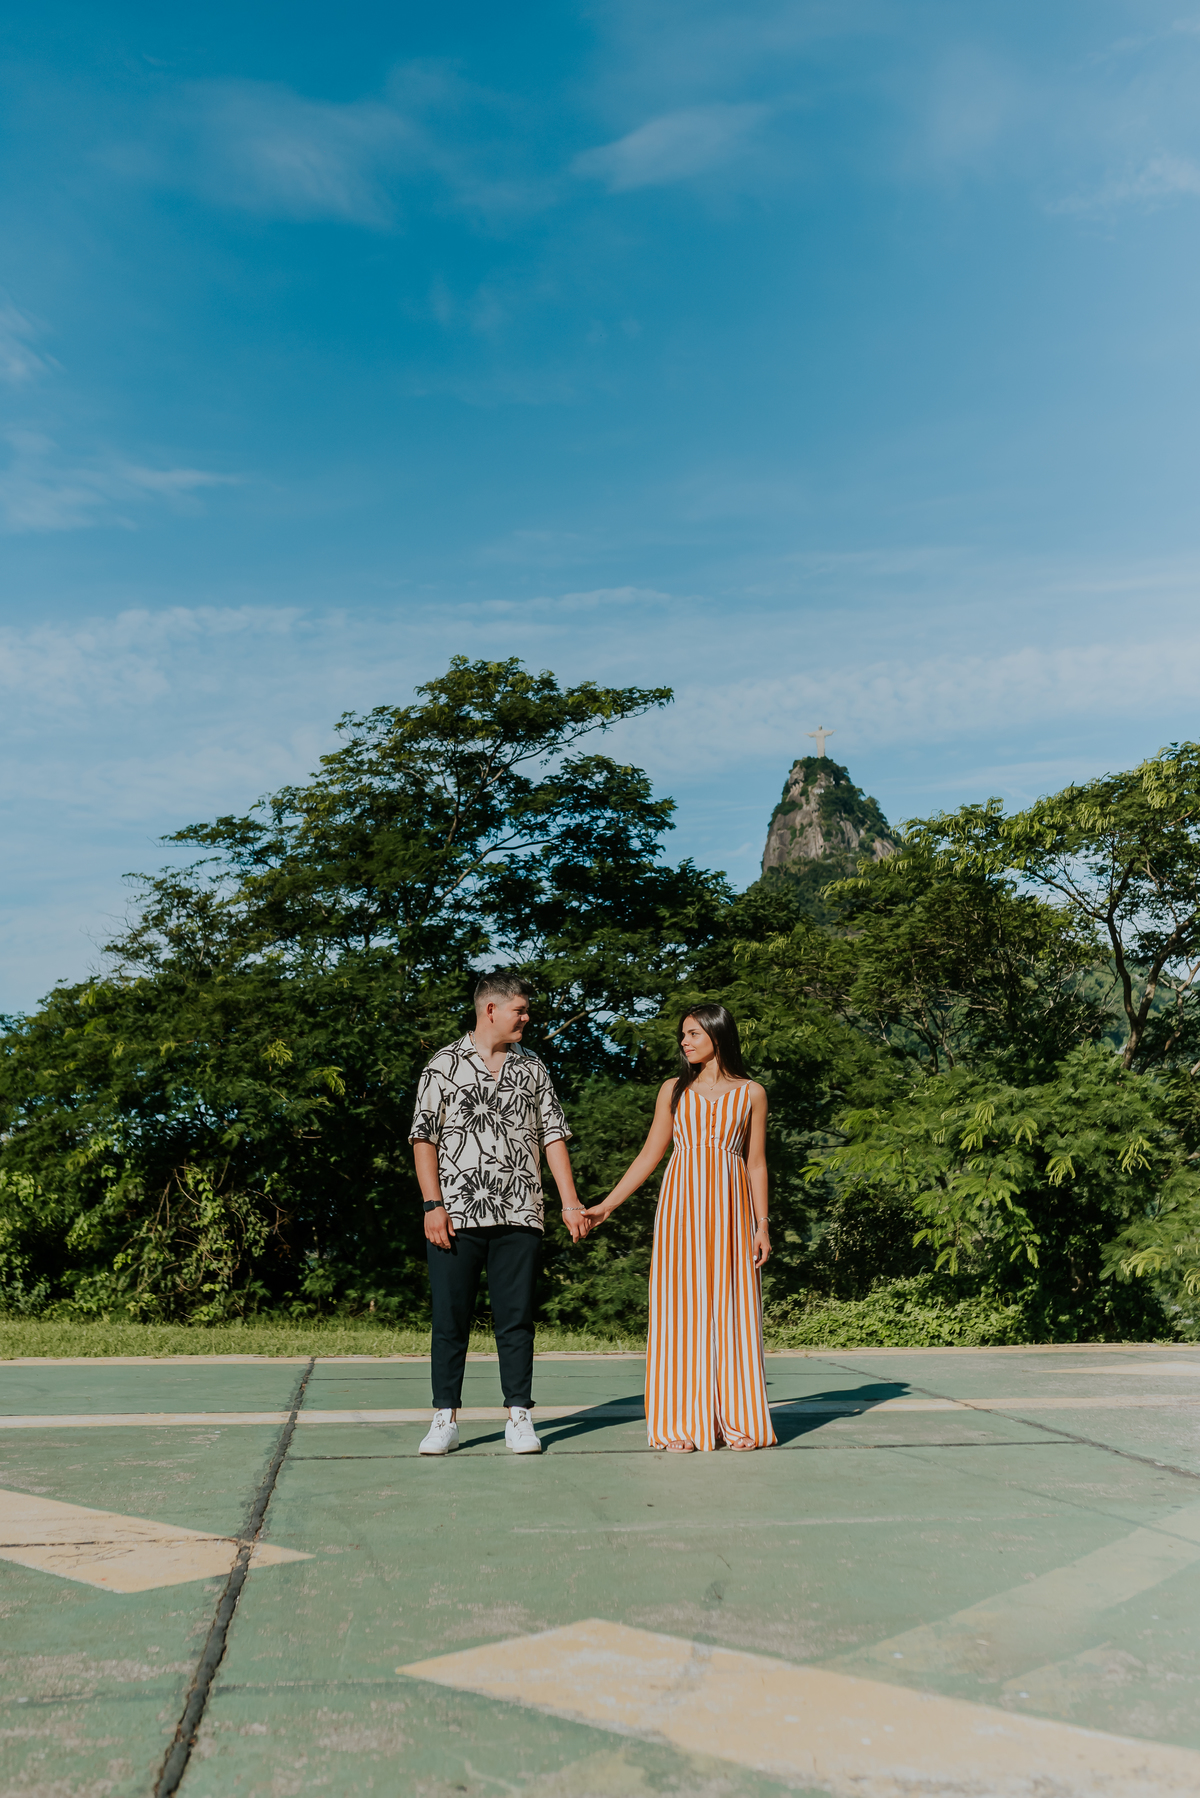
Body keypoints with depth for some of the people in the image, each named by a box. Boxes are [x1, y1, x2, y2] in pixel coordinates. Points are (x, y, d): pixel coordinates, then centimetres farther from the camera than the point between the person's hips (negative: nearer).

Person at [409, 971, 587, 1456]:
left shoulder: (532, 1067, 12)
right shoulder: (444, 1065, 3)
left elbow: (553, 1135, 11)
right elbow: (424, 1137, 0)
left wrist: (570, 1203, 4)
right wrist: (432, 1205, -9)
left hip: (518, 1216, 2)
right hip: (456, 1215, -2)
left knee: (516, 1319, 4)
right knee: (450, 1319, 3)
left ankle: (519, 1417, 13)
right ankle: (445, 1418, 14)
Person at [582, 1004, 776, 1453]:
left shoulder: (750, 1093, 7)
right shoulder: (674, 1090, 10)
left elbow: (756, 1163, 8)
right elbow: (650, 1155, 11)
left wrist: (762, 1225, 2)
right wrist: (606, 1205, 5)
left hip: (730, 1205, -1)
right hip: (681, 1203, 1)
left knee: (731, 1307, 0)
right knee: (681, 1306, -2)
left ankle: (737, 1420, 10)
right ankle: (683, 1423, 4)